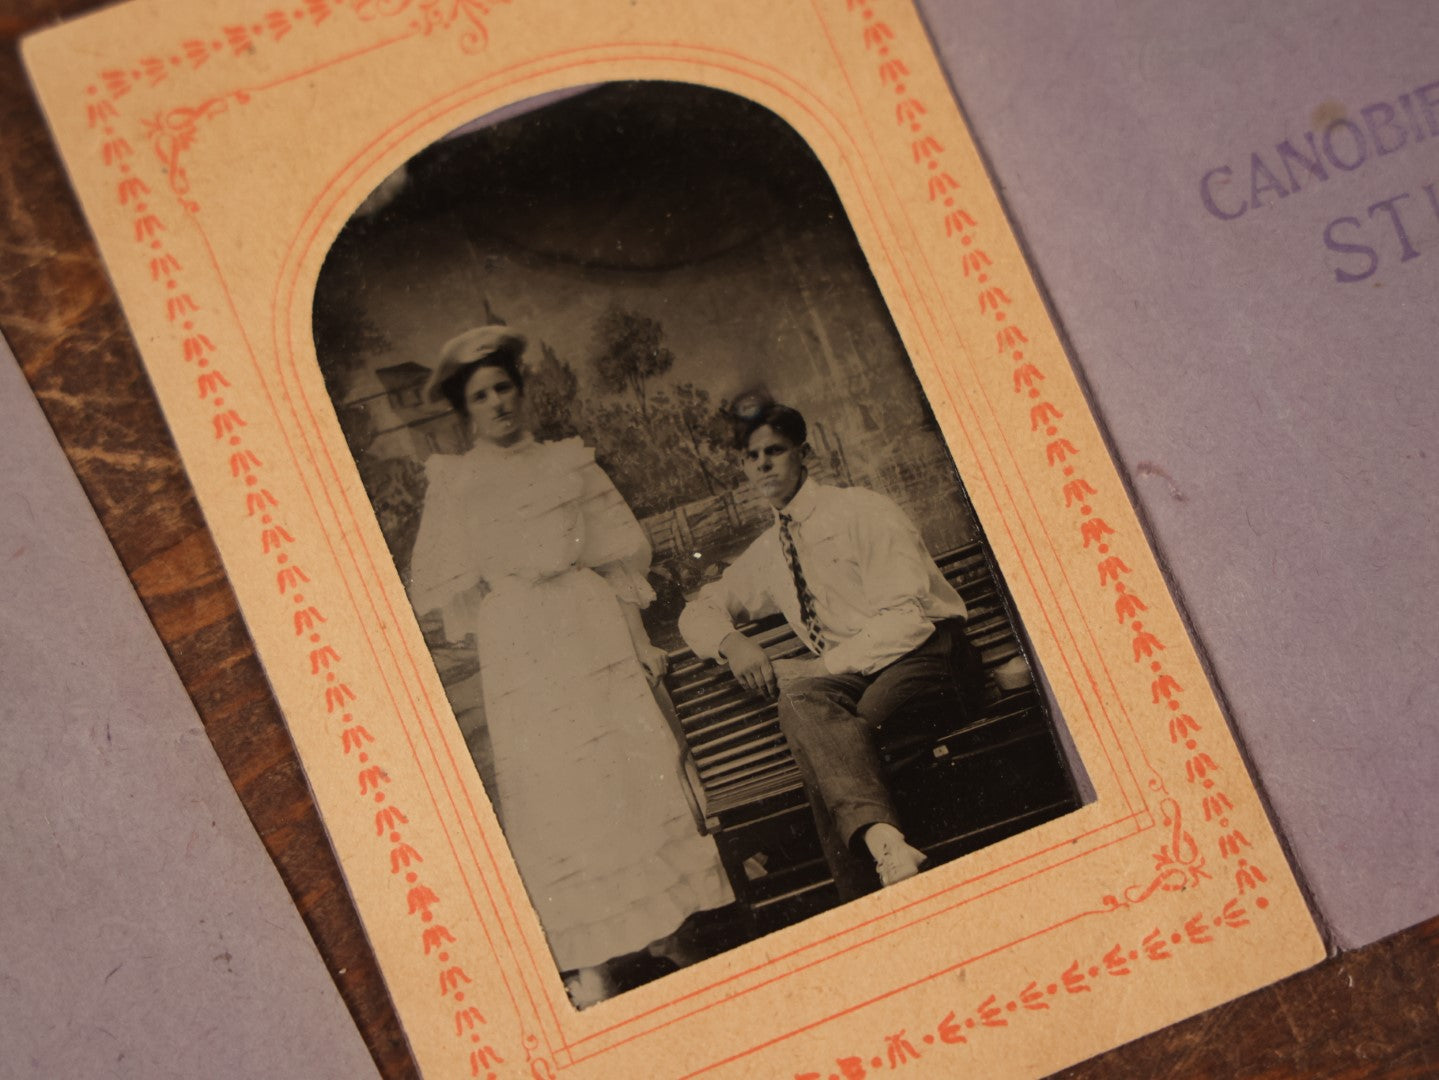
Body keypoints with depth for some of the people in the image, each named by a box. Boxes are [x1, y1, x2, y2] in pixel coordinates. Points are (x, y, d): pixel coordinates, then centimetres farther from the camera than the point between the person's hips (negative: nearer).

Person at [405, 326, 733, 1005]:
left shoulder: (569, 463, 13)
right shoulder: (451, 483, 10)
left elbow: (623, 555, 11)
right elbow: (438, 586, 7)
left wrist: (638, 640, 4)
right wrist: (498, 575, -6)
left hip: (595, 634, 2)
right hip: (518, 649, -2)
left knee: (629, 769, -3)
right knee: (552, 787, -6)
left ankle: (656, 929, 7)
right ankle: (590, 965, -6)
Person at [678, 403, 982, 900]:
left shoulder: (862, 512, -1)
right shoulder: (765, 554, 19)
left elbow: (906, 618, -10)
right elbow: (698, 610, 29)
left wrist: (816, 670, -17)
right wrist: (732, 643, 4)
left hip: (927, 652, -4)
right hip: (847, 676, 4)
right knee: (804, 697, -33)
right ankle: (881, 835, -53)